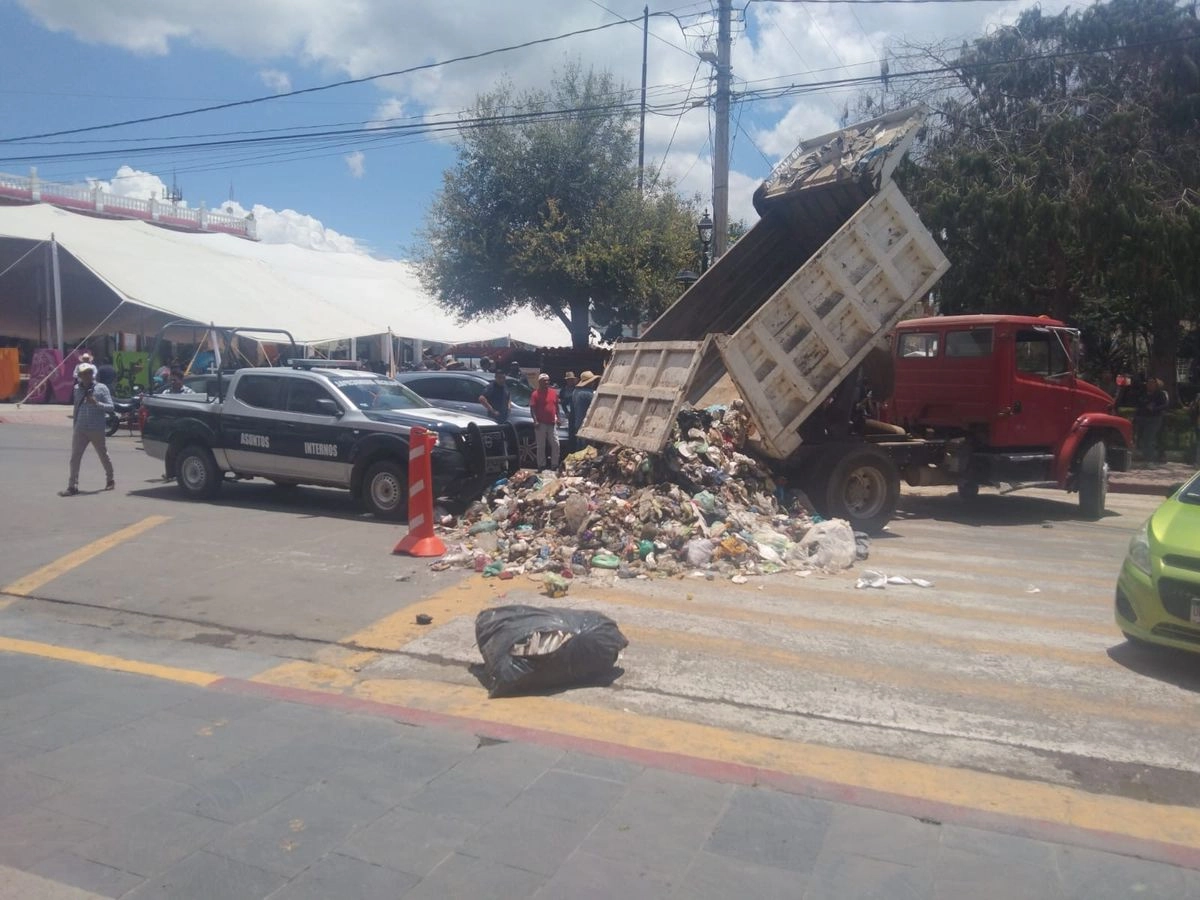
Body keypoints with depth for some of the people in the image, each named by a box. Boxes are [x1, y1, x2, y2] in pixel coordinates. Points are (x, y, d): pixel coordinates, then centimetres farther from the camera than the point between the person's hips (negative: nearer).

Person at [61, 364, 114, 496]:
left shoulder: (101, 388, -4)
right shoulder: (77, 389, 7)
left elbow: (110, 407, -8)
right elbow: (76, 407, 18)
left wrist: (97, 403, -24)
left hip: (97, 430, -3)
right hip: (80, 429, 3)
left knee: (103, 456, 12)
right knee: (74, 457, -5)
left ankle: (110, 480, 32)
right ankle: (72, 486, -3)